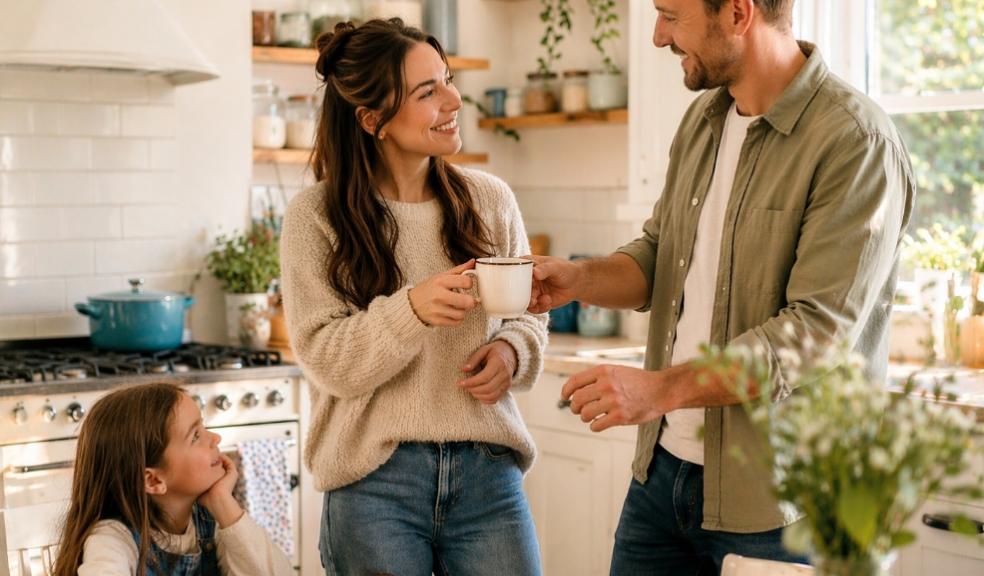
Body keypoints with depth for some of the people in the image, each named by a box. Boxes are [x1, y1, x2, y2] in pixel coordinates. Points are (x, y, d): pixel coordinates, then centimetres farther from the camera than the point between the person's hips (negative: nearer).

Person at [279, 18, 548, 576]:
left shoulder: (490, 198, 4)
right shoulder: (316, 217, -5)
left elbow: (529, 313, 13)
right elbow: (328, 362, -10)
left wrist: (511, 351, -9)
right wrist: (411, 309, -26)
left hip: (488, 470, 3)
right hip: (375, 479, -2)